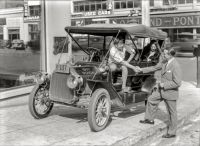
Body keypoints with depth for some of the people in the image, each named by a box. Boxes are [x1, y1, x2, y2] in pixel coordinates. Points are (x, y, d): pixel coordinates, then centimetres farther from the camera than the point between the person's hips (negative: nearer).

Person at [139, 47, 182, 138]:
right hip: (162, 89, 8)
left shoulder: (175, 66, -26)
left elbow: (177, 83, -28)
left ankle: (172, 132, 22)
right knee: (151, 99, 19)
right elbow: (155, 68, 15)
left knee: (171, 112, 6)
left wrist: (164, 85, -22)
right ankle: (149, 119, 37)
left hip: (170, 92, -8)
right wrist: (141, 70, 15)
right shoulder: (164, 62, -1)